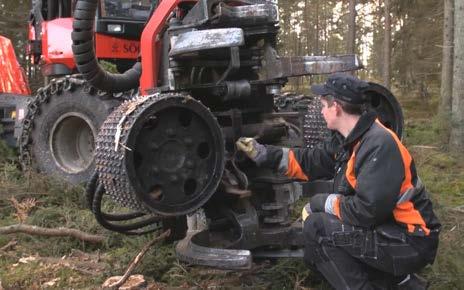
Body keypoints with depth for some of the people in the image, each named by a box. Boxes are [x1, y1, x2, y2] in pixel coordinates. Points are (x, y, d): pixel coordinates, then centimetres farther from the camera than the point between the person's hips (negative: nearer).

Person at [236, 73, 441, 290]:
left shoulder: (380, 144, -25)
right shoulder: (347, 139, 4)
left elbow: (367, 210, -30)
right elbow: (310, 162, 12)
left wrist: (325, 202, -15)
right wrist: (263, 153, 10)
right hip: (384, 229, 9)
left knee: (317, 228, -17)